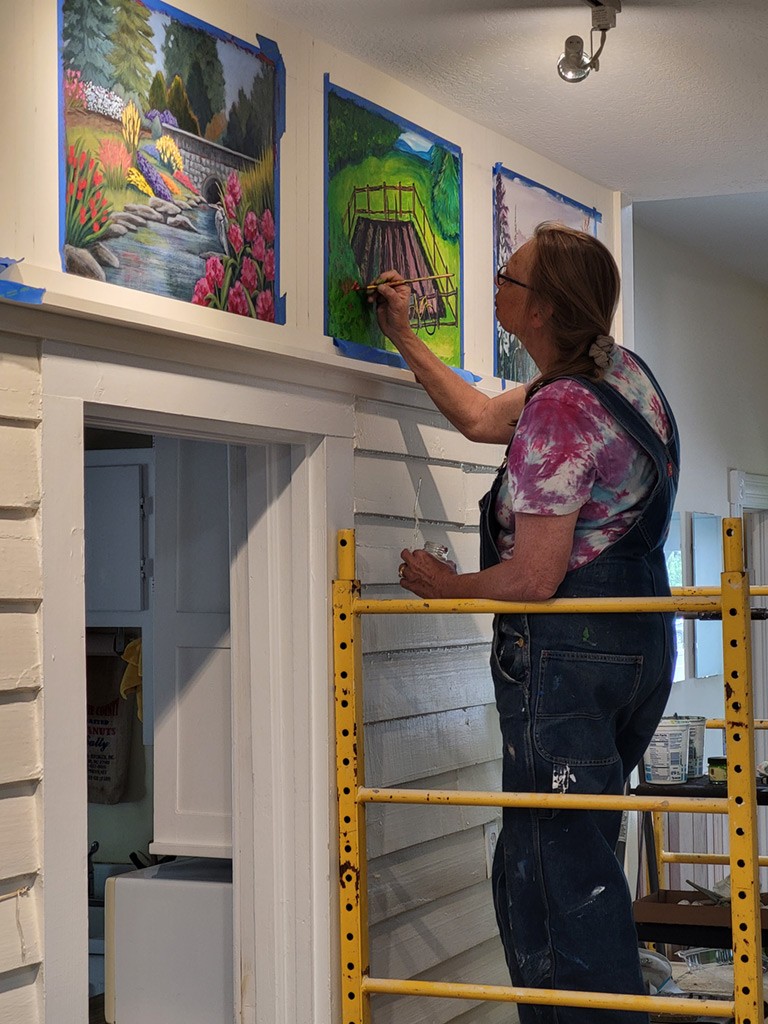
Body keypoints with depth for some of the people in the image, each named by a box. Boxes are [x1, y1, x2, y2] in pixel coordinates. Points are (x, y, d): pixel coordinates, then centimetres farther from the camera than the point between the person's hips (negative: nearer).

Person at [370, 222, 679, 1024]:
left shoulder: (559, 410, -19)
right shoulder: (619, 370, 11)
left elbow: (535, 578, -21)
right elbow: (482, 419, 25)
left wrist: (446, 585, -3)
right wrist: (403, 336, 28)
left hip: (567, 653, -10)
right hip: (637, 641, 10)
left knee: (556, 876, -4)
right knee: (575, 862, 17)